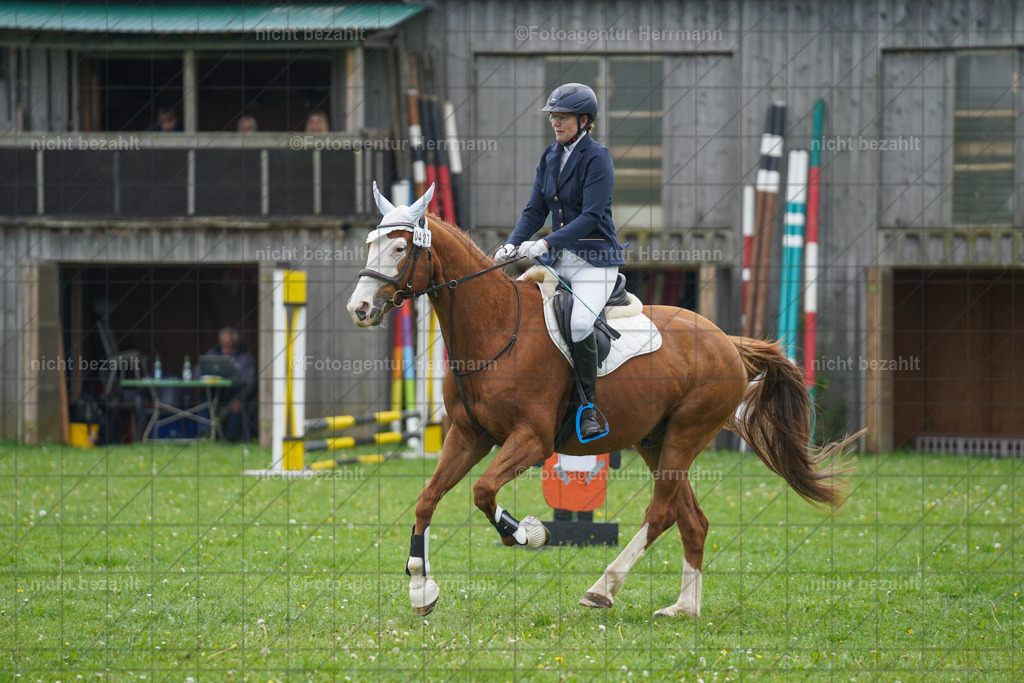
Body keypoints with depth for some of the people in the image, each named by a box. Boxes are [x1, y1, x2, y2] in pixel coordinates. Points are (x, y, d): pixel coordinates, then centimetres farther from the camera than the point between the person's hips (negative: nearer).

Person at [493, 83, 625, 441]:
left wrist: (546, 243, -27)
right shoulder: (550, 157, 12)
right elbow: (536, 210, 13)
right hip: (557, 260, 8)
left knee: (580, 324, -30)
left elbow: (591, 216, -19)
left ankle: (588, 407, -16)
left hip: (595, 259, -8)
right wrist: (512, 245, -5)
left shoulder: (597, 158, -11)